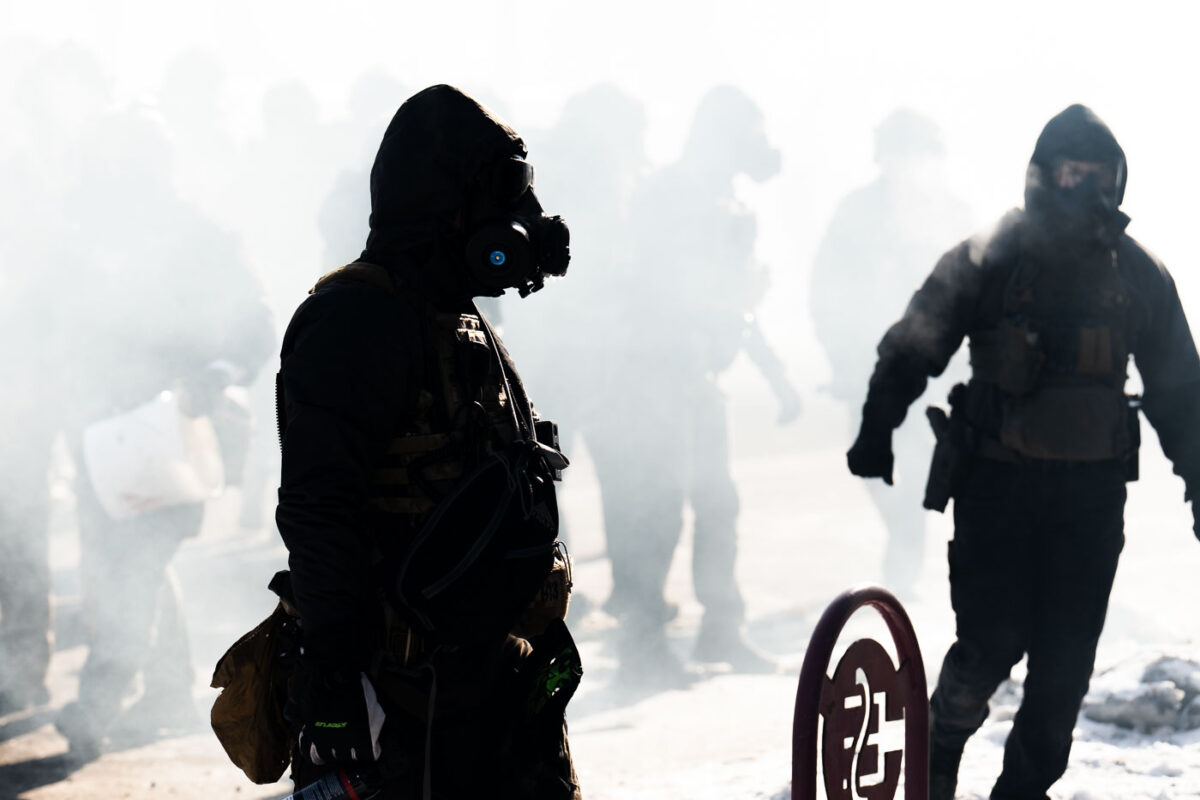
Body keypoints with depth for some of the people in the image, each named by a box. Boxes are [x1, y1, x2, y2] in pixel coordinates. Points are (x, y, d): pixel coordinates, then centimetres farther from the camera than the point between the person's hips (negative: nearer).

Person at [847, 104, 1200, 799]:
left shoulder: (1137, 273, 6)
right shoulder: (987, 261, -4)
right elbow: (914, 348, -1)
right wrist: (876, 433, -13)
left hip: (1092, 489, 3)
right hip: (998, 482, -3)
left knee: (1067, 659, 1)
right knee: (992, 642, -8)